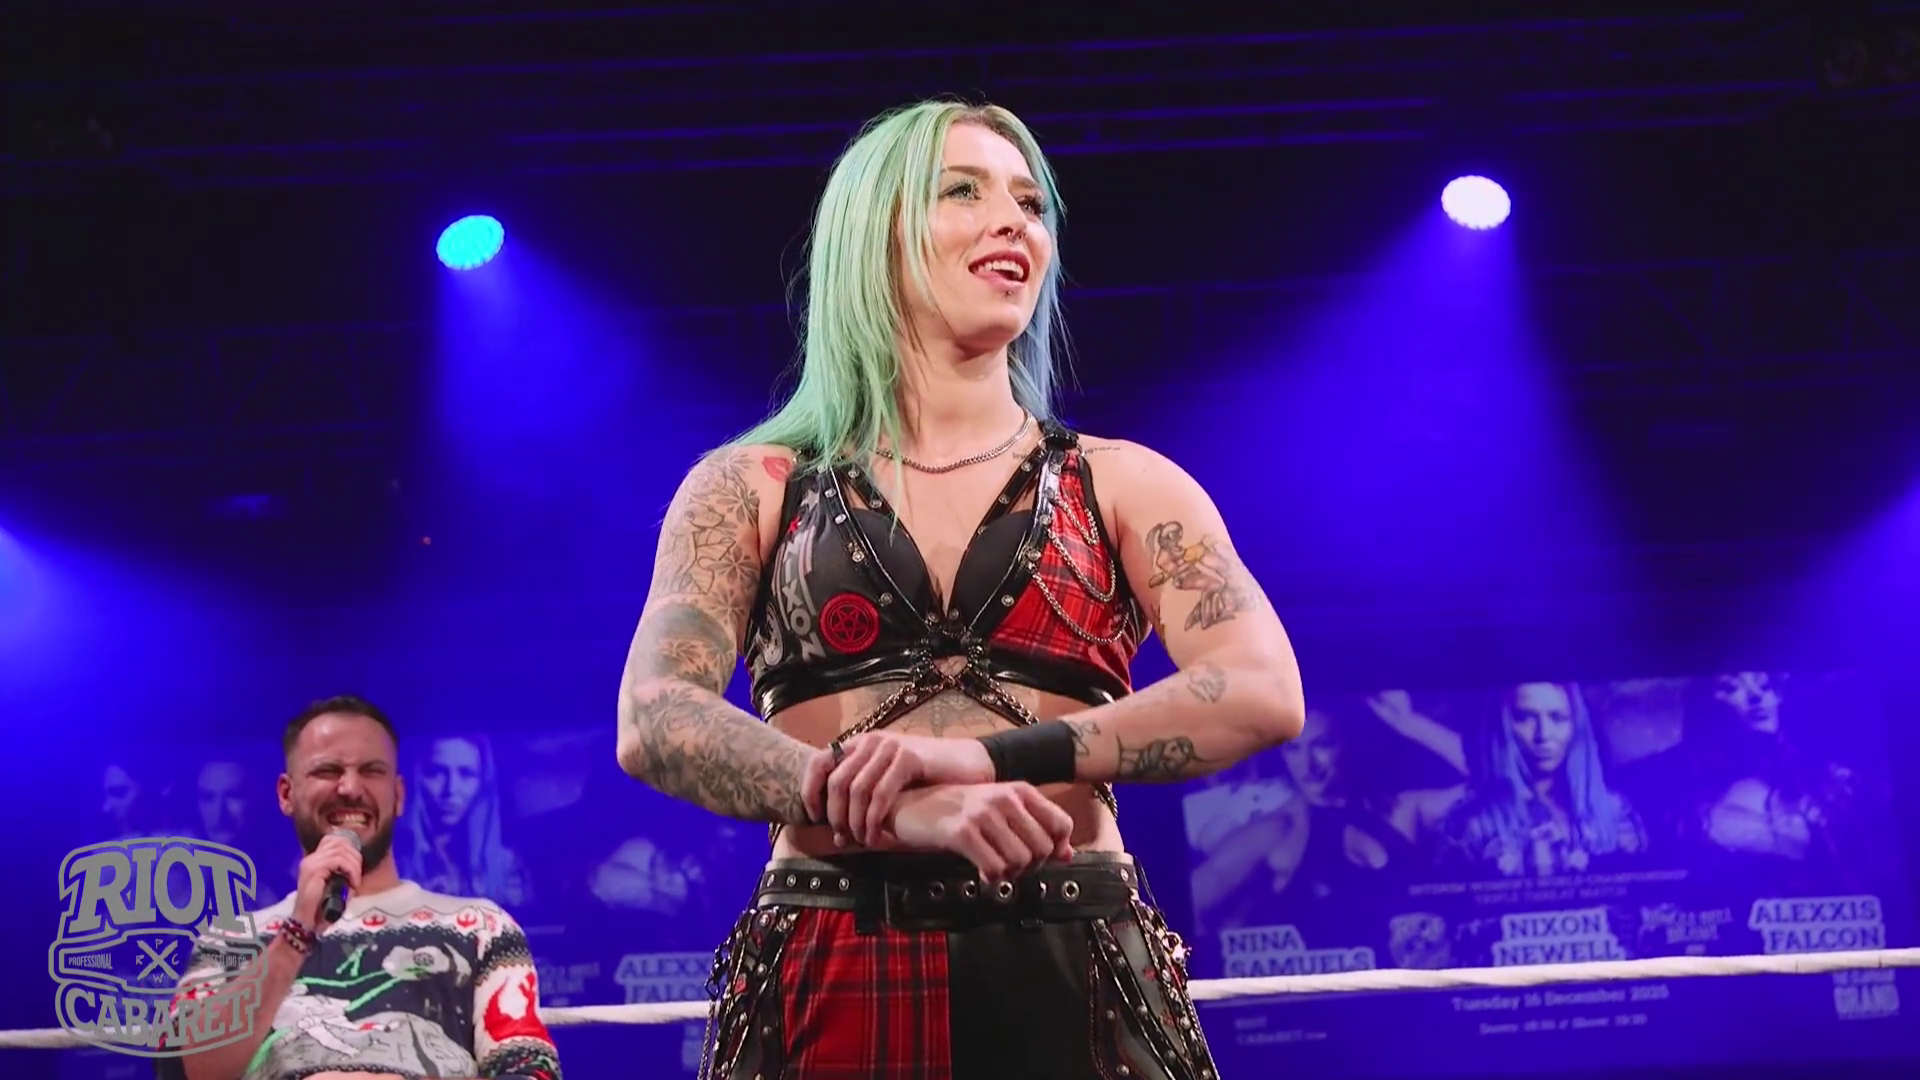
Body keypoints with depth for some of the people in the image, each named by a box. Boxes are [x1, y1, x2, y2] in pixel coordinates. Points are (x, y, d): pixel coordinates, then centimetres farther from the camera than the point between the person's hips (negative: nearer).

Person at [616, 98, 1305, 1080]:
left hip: (1075, 980, 1)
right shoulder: (749, 488, 9)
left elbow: (1264, 693, -6)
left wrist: (993, 755, -19)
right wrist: (900, 806, -22)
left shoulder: (1124, 484, 10)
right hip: (831, 984, -1)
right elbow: (657, 725, -6)